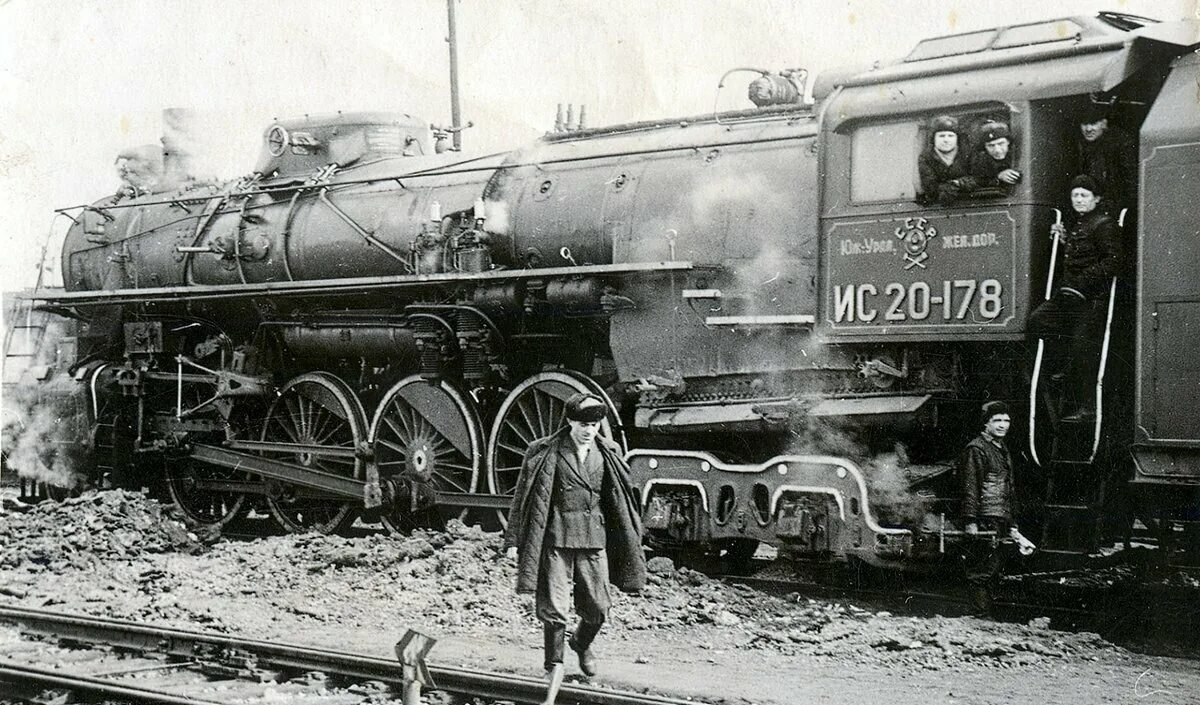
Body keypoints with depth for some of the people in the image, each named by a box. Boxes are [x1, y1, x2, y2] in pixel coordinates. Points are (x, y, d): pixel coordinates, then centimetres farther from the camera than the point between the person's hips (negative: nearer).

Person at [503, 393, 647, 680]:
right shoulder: (545, 452, -3)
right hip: (556, 539, -3)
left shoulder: (607, 454, 7)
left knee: (597, 608, 6)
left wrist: (631, 545, 13)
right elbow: (524, 496, 0)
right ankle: (554, 665, 13)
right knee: (554, 607, -4)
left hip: (594, 539, 3)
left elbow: (619, 500, 13)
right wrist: (513, 539, -2)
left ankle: (582, 645, 37)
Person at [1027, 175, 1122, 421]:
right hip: (1066, 295, 8)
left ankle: (1084, 407, -1)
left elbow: (1112, 262, -15)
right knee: (1036, 321, -9)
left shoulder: (1105, 225, -6)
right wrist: (1061, 240, 14)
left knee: (1080, 349, -9)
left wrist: (1082, 281, -21)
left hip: (1091, 299, -8)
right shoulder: (1073, 225, 20)